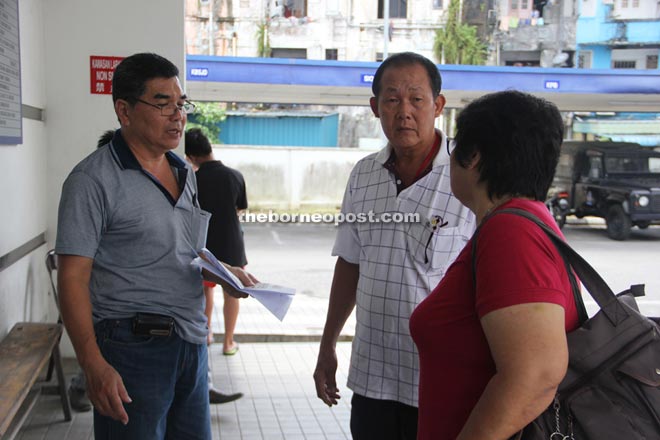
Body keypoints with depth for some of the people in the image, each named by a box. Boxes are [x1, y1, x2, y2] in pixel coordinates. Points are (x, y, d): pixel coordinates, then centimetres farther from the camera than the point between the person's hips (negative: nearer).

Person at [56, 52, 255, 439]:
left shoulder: (186, 174, 12)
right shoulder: (95, 179, -11)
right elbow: (73, 277, -15)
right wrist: (95, 366, -23)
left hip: (192, 343, 7)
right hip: (132, 348, -7)